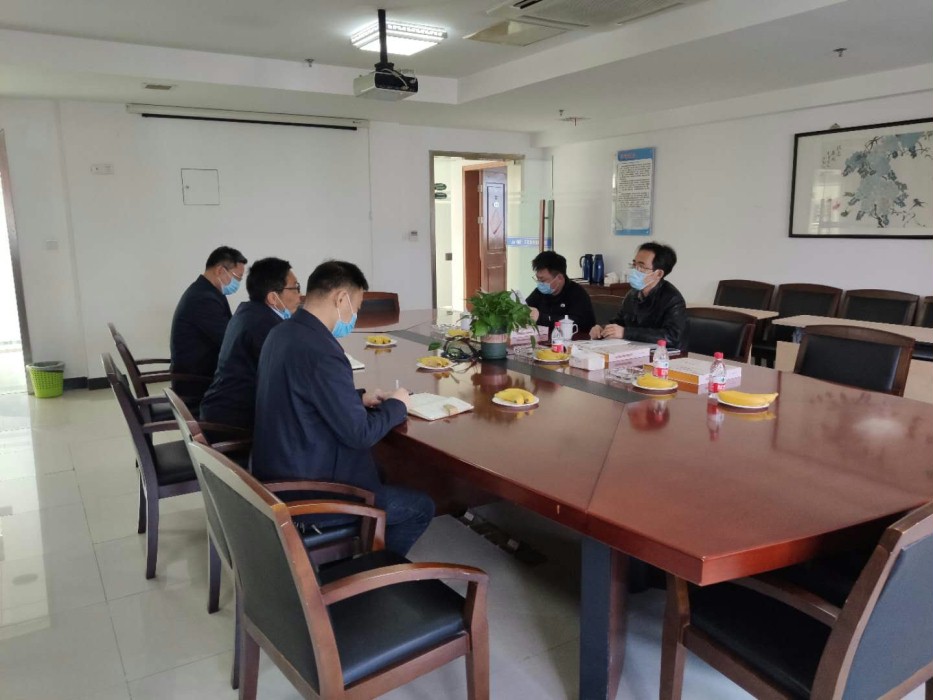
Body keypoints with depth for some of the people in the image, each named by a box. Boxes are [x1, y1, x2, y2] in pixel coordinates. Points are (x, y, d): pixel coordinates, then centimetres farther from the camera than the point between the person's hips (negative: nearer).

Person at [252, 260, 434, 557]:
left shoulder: (281, 334, 2)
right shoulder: (321, 352, -28)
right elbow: (360, 434, -22)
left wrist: (359, 398, 10)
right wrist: (396, 405, -5)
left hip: (278, 475, 10)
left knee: (378, 469, 29)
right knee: (421, 507, 6)